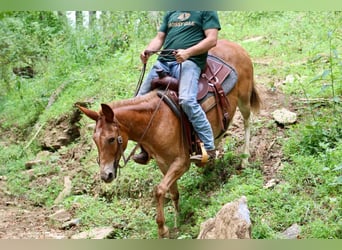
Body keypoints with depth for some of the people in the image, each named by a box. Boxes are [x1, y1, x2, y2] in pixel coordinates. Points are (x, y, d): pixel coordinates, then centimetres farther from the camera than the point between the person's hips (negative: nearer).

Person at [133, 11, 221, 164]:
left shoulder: (207, 11, 8)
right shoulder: (170, 13, 26)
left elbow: (212, 39, -3)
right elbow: (159, 38, 23)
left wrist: (188, 52, -19)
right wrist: (148, 51, -1)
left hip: (189, 61, -7)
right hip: (163, 61, 7)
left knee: (186, 99, -31)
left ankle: (209, 148, -21)